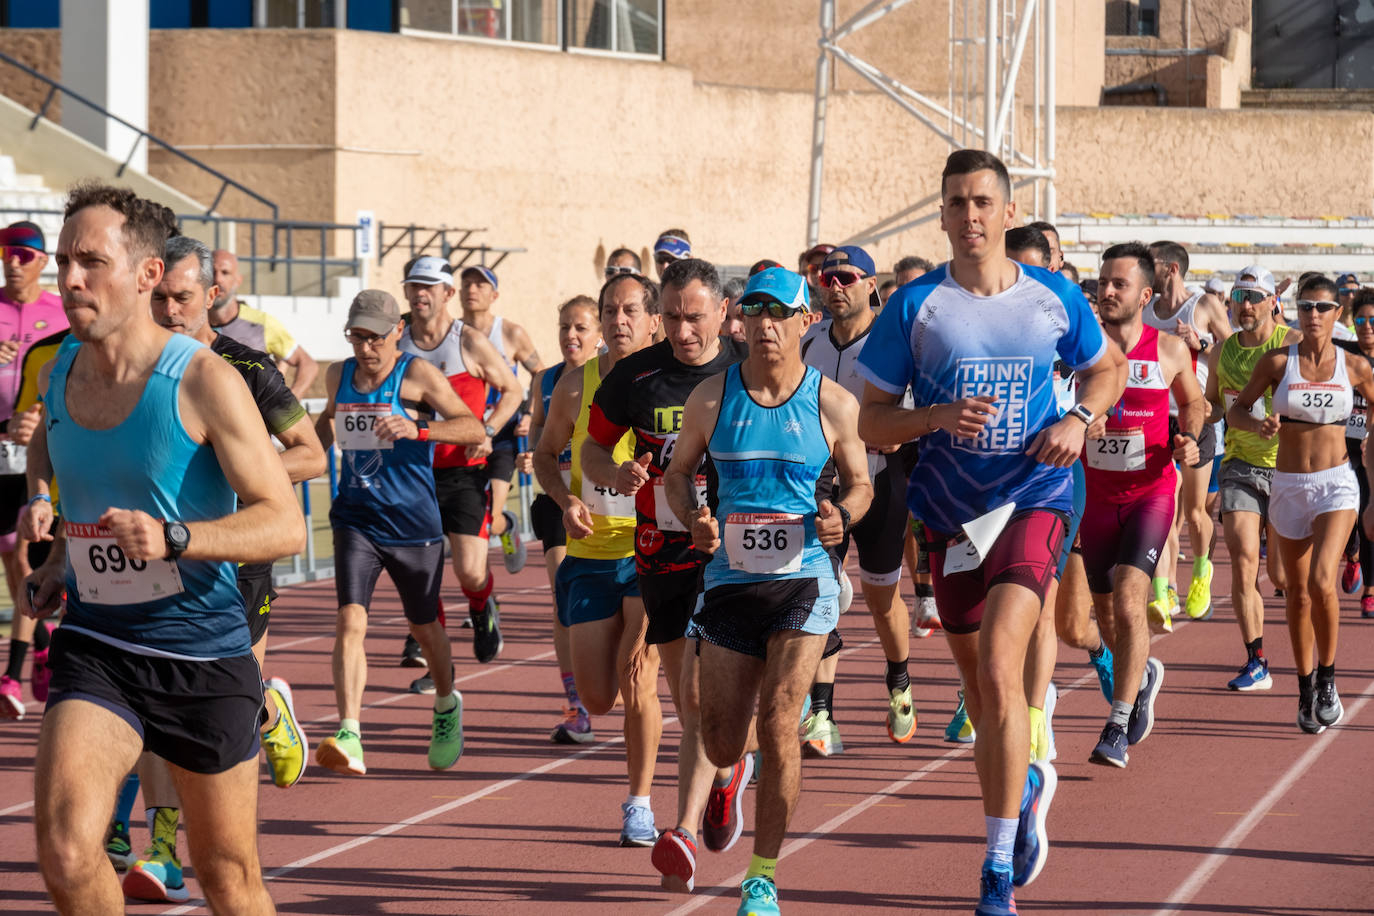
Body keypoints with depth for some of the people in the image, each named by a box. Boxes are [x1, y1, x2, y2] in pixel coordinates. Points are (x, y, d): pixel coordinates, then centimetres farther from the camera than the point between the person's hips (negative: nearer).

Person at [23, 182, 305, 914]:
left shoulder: (203, 380, -14)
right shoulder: (59, 371, 3)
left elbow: (286, 525, -18)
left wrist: (172, 539, -33)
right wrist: (58, 560, 11)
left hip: (202, 653, -3)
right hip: (94, 645, 3)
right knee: (65, 854, -20)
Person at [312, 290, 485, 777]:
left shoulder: (417, 375, -8)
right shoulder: (339, 376, 7)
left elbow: (473, 427, -13)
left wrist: (419, 428, -29)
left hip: (414, 522, -2)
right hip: (356, 519, 2)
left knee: (424, 625, 14)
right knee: (350, 620, -17)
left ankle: (447, 707, 44)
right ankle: (349, 737, -25)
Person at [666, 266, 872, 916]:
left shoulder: (834, 404, -2)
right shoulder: (712, 398, 1)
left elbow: (860, 482, 10)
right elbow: (677, 473, 12)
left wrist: (842, 517, -12)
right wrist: (694, 520, -8)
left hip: (804, 578, -2)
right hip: (728, 580, 2)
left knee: (777, 724, -15)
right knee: (722, 747, 3)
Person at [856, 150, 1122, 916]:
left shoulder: (1055, 299, 0)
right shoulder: (914, 307, -2)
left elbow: (1106, 368, 18)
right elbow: (872, 423, 0)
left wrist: (1079, 420, -2)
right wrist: (939, 416, -19)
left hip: (1033, 498, -2)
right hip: (952, 507, 2)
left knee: (999, 668, -20)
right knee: (978, 684, 14)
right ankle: (1029, 783, 48)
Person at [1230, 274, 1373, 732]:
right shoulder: (1277, 362, -3)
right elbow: (1234, 411, 1)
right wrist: (1258, 425, -20)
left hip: (1336, 484, -1)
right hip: (1288, 486, 1)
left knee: (1322, 582, -21)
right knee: (1297, 594, 8)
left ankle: (1327, 680, -2)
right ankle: (1305, 688, 25)